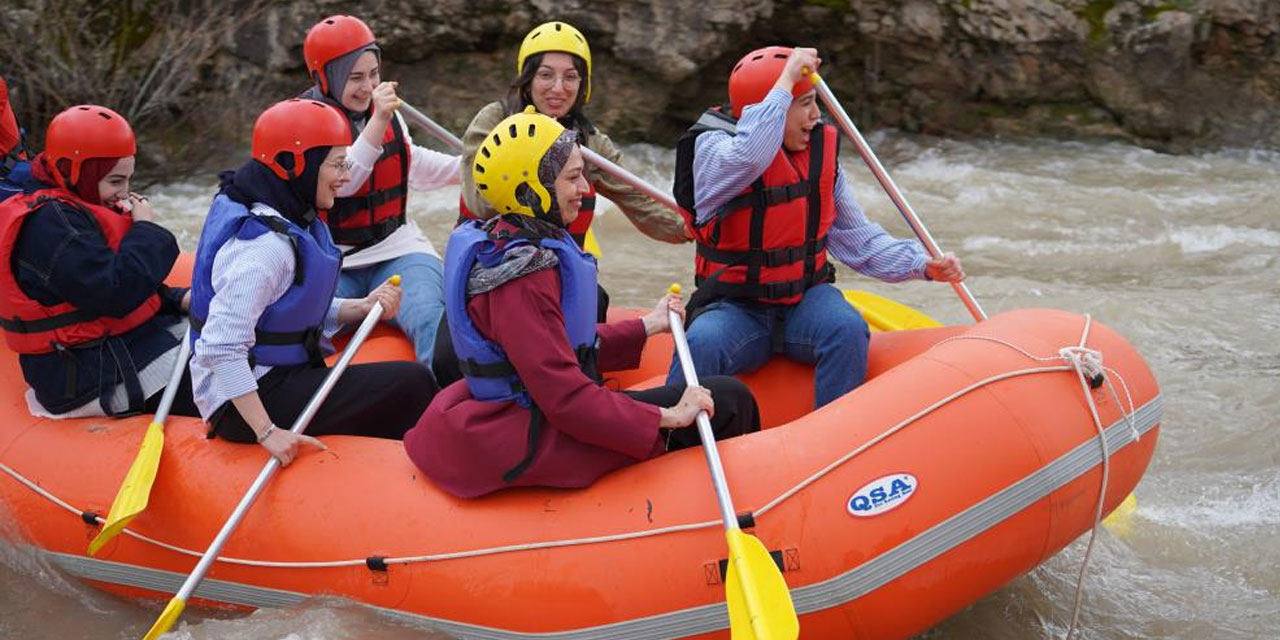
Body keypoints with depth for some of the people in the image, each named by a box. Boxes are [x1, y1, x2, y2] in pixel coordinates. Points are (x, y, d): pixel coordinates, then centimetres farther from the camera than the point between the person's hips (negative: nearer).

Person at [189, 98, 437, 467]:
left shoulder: (292, 222, 8)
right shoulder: (265, 244, -23)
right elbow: (221, 349, -28)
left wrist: (361, 308, -2)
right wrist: (268, 433, -29)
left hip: (279, 379, 10)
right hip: (245, 403, -10)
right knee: (413, 385, -14)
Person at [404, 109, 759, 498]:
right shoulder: (523, 275, -24)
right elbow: (565, 398, -27)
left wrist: (646, 327, 18)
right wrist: (667, 418, -22)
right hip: (537, 440, -11)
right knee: (728, 401, -6)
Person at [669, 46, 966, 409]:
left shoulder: (820, 151, 5)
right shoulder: (712, 148, -10)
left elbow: (857, 238, 11)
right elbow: (747, 159, -37)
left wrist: (922, 265, -4)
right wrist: (787, 79, -30)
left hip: (806, 300, 4)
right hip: (735, 310, -4)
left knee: (847, 329, -27)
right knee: (703, 346, -33)